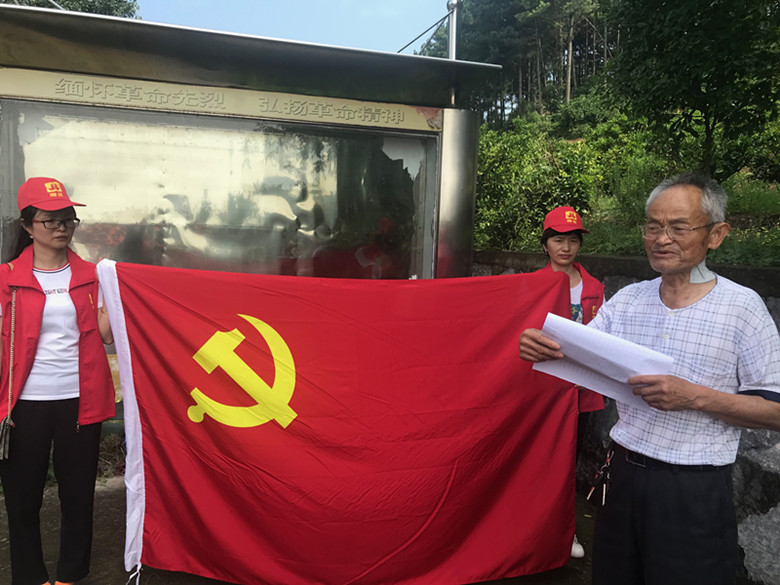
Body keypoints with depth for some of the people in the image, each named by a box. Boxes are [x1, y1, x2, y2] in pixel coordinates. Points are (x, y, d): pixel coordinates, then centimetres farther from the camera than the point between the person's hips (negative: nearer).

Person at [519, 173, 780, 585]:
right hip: (624, 473, 4)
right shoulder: (627, 300, 3)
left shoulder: (742, 307, -9)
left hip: (695, 489, -4)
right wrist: (540, 349, -16)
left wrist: (696, 397, -23)